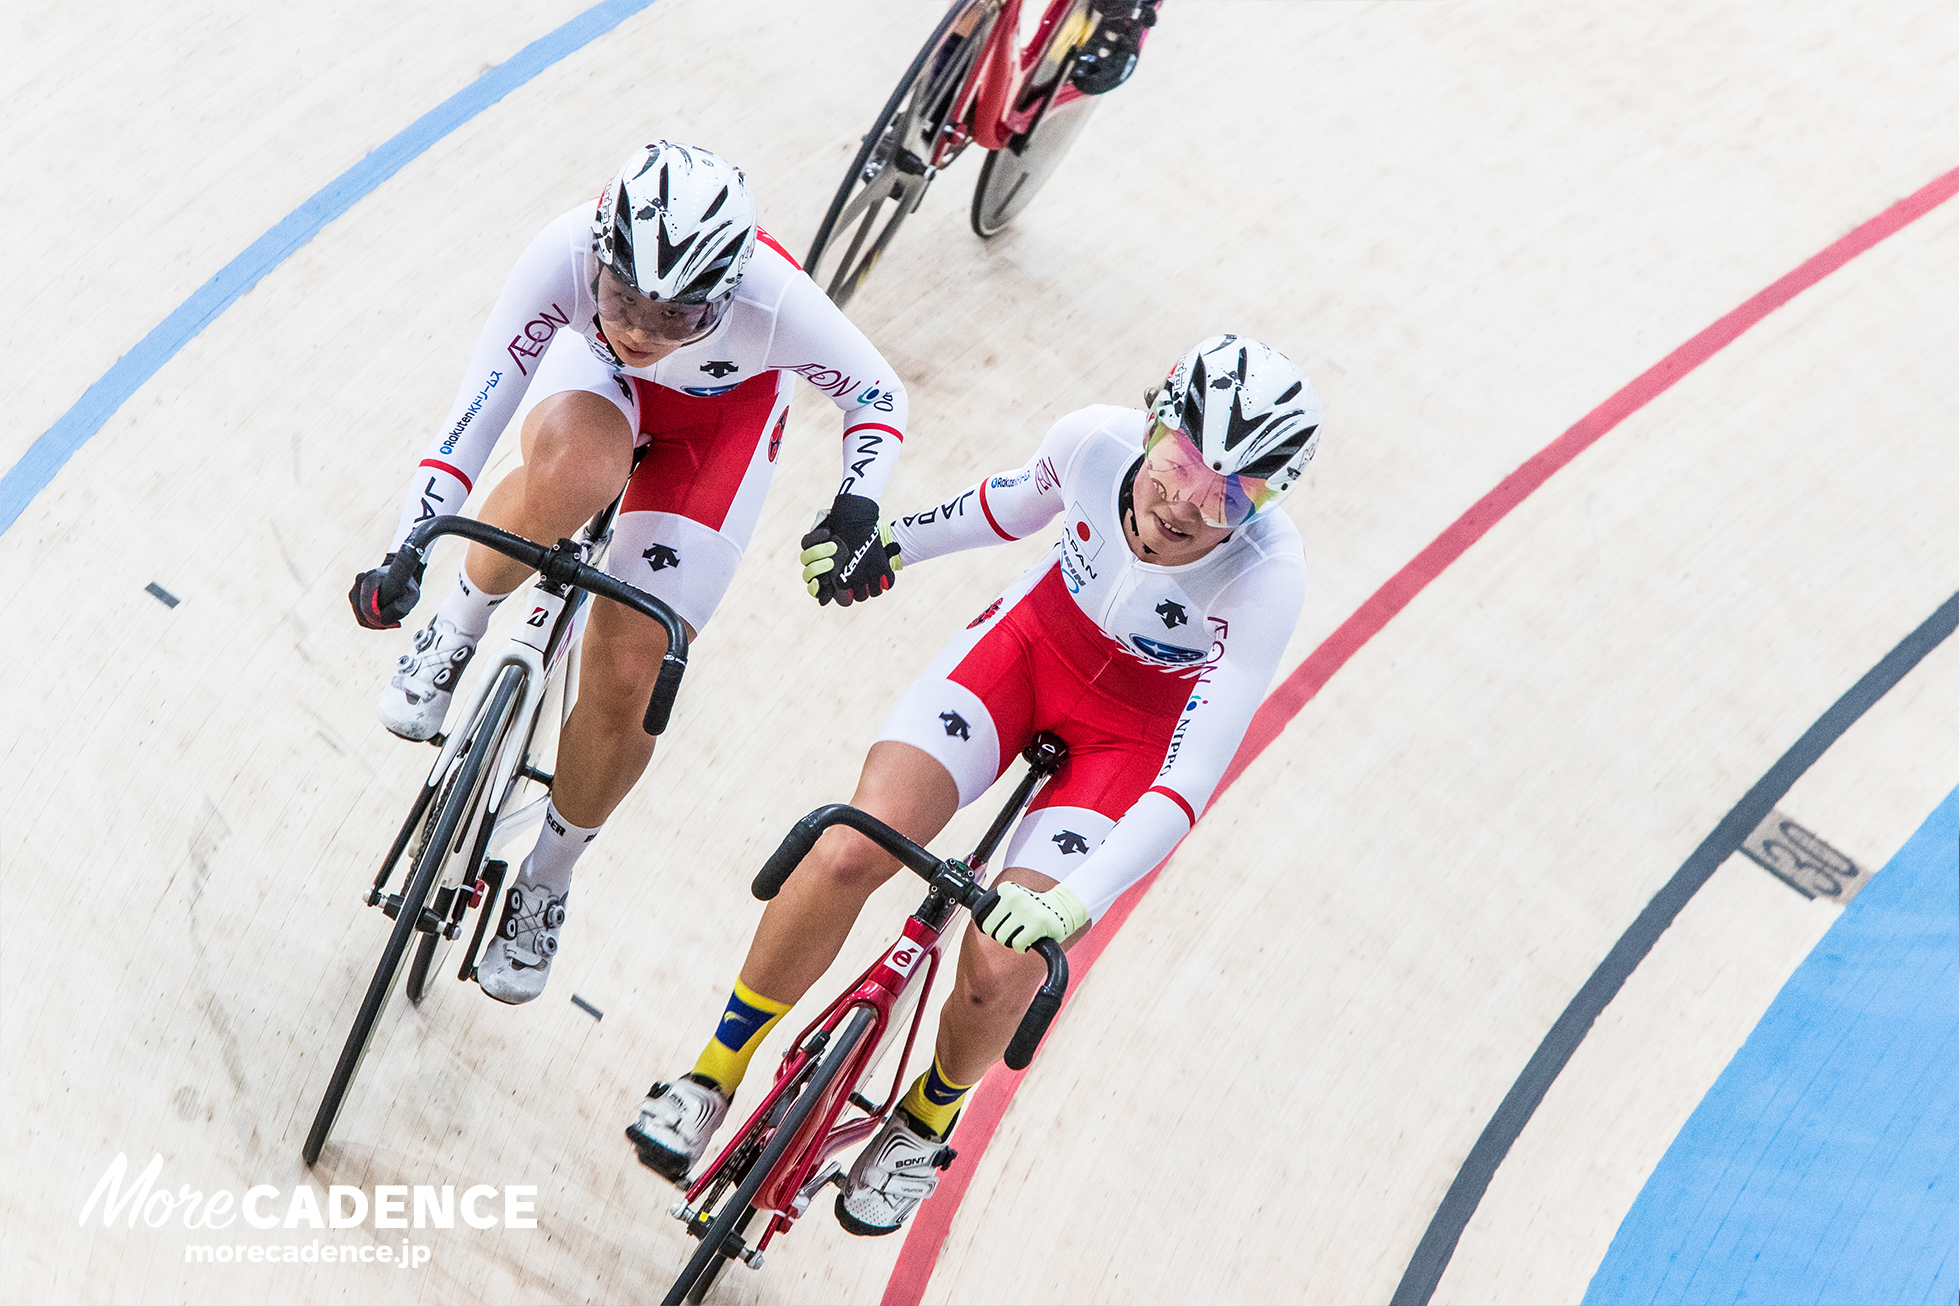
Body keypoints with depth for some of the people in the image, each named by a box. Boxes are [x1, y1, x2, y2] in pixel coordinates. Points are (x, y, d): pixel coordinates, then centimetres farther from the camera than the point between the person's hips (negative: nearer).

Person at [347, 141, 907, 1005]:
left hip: (722, 415, 0)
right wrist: (404, 553, -41)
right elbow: (478, 408, -34)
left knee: (626, 675, -9)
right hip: (597, 379, 1)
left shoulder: (771, 301, -40)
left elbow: (878, 395, -21)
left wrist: (856, 510, -38)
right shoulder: (568, 253, -39)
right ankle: (455, 631, -6)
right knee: (569, 477, -40)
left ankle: (546, 880, 20)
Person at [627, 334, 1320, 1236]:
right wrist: (886, 545, 9)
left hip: (1135, 733, -2)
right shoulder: (1096, 441, -26)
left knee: (1001, 967, -17)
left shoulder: (1265, 579, -35)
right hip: (1034, 641, 2)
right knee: (850, 851, -18)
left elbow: (1189, 785, -36)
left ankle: (928, 1116, 19)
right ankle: (712, 1076, 4)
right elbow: (1014, 503, 0)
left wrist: (1070, 904, -46)